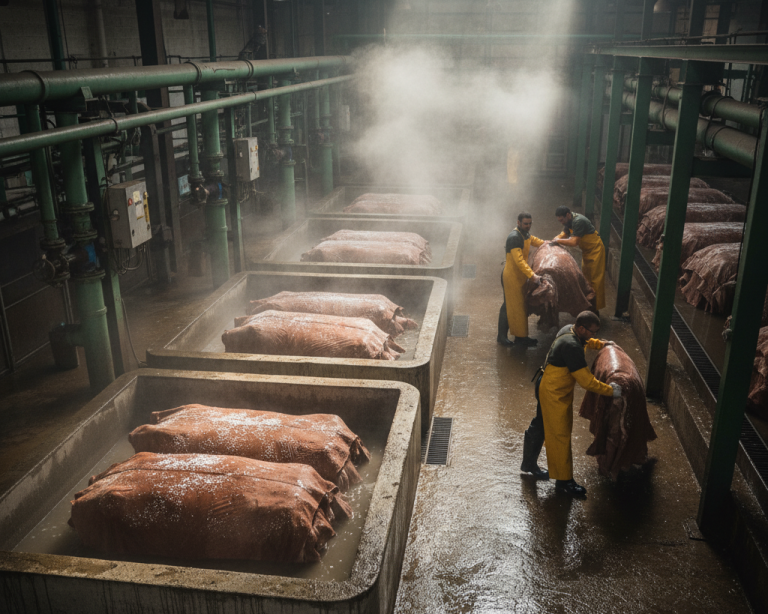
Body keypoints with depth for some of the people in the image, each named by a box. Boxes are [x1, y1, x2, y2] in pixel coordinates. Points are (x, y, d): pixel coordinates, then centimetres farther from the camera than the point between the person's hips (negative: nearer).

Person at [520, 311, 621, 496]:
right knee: (560, 435, 1)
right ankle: (564, 480, 14)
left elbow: (585, 341, 25)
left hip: (548, 387, 10)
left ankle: (529, 464, 41)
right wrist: (610, 390, -20)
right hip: (553, 393, -10)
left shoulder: (569, 330, -4)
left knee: (540, 426, 23)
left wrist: (601, 344, 14)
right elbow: (586, 381, -29)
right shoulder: (572, 347, -33)